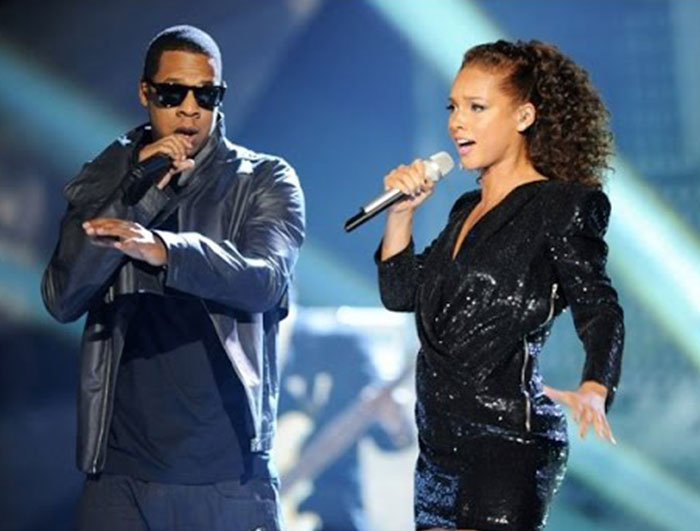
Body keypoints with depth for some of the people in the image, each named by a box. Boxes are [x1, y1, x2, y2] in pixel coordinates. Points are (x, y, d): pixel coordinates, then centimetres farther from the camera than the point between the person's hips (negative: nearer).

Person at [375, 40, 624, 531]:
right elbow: (401, 293, 22)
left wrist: (593, 390, -30)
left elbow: (600, 310, -12)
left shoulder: (560, 206, -5)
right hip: (439, 443, 8)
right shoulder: (466, 211, 18)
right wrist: (401, 212, 9)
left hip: (510, 439, -8)